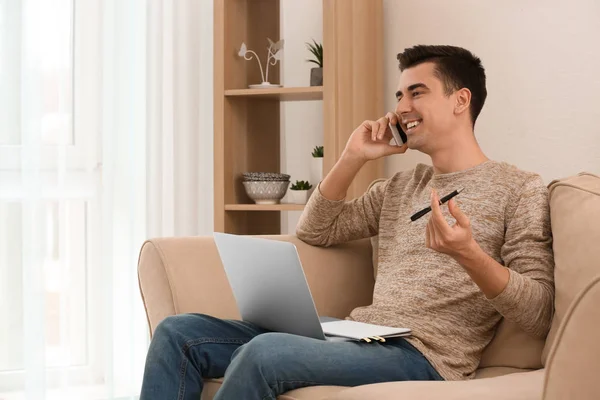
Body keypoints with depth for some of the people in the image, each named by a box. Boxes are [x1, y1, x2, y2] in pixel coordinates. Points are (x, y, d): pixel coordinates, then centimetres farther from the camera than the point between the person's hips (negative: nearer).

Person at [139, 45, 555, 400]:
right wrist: (353, 157, 11)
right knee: (179, 332, -3)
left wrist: (470, 254, -26)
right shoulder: (399, 187, 21)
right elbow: (314, 232, 22)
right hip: (358, 334, 8)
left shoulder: (520, 189, 0)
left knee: (265, 352, -34)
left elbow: (538, 316, -8)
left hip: (424, 353, -7)